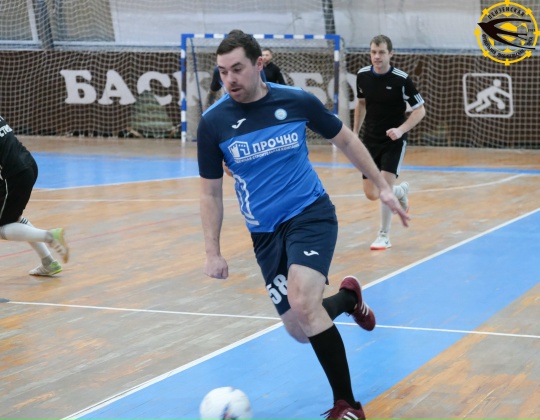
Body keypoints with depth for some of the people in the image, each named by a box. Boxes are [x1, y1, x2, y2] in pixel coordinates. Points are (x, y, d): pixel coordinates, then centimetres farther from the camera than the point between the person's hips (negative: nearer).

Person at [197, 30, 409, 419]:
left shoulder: (297, 101, -9)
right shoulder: (213, 122, -7)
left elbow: (346, 140, 8)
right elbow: (211, 192, 4)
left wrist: (383, 187, 8)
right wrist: (213, 252, 0)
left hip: (312, 214, -3)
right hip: (265, 233, 3)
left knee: (302, 303, -27)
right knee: (299, 330, 3)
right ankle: (348, 297, 38)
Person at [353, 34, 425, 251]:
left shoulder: (401, 79, -15)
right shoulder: (363, 76, -3)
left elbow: (420, 110, -8)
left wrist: (401, 129, -22)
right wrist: (355, 133, 15)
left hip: (394, 141, -4)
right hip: (370, 140, 4)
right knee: (371, 194, 2)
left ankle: (384, 236, 1)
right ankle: (402, 191, 36)